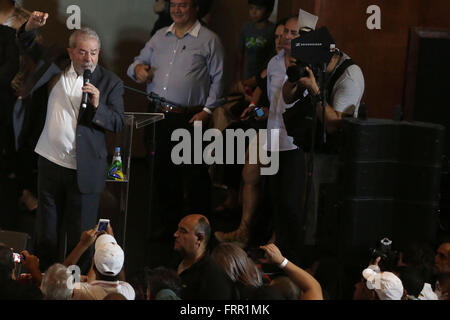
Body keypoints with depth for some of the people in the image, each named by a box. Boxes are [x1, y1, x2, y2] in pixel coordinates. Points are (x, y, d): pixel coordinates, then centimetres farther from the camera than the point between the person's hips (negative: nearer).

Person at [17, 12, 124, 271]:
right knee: (47, 232, 13)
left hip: (84, 170, -3)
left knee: (81, 235, 1)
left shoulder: (110, 82, -4)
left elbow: (118, 123, -7)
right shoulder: (55, 68, 5)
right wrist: (31, 27, -5)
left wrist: (97, 106, -24)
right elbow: (28, 48, 16)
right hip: (50, 162, 3)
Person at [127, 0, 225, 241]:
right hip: (158, 115, 5)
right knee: (162, 172, 9)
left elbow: (218, 78, -2)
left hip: (190, 119, -5)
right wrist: (138, 69, 0)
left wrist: (207, 110, -10)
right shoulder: (160, 37, 16)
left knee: (194, 175, -2)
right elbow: (140, 61, 24)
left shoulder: (209, 40, 0)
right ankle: (164, 225, 19)